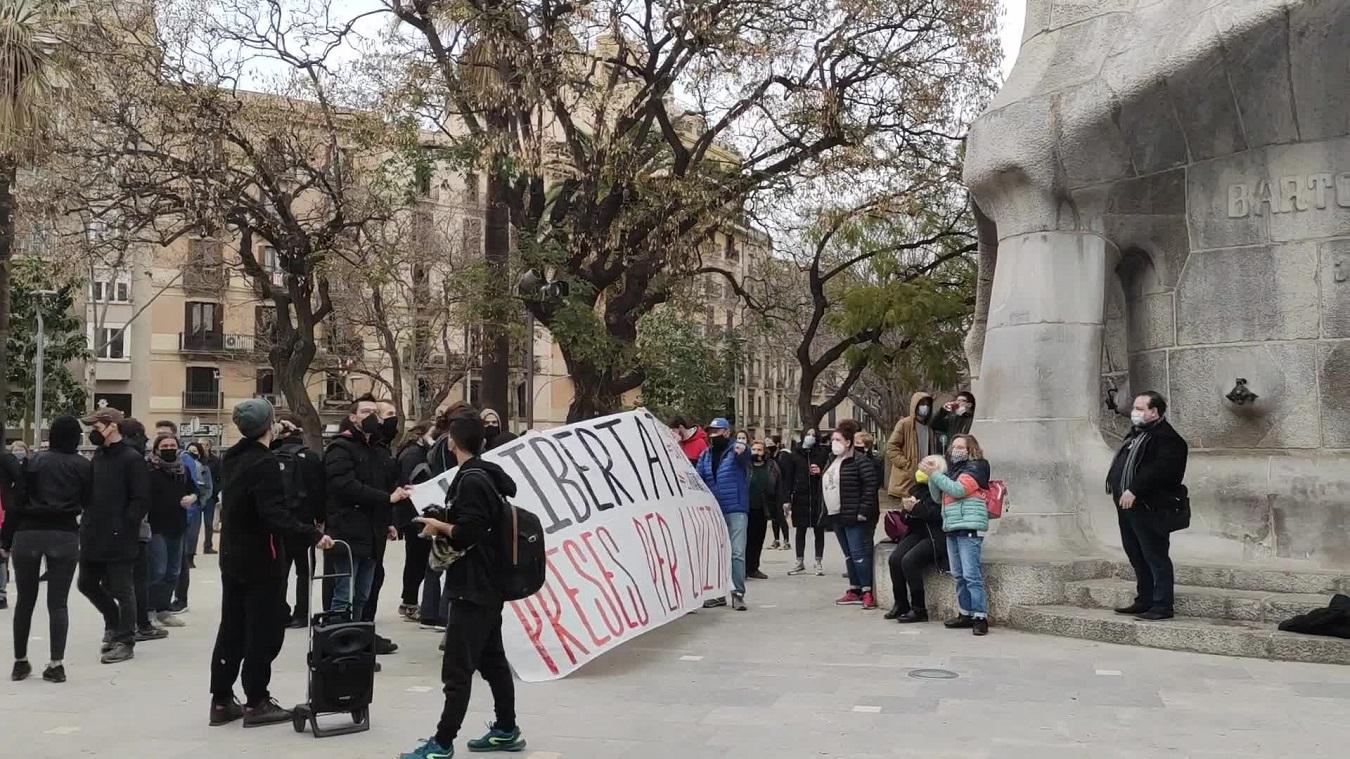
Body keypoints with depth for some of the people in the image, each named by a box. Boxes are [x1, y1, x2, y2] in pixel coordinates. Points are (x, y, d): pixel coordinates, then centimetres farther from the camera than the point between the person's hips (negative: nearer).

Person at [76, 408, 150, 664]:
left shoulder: (132, 459, -12)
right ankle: (114, 623, 37)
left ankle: (124, 642, 11)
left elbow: (141, 500, -15)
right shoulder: (98, 456, 12)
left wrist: (123, 526, -18)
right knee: (87, 584, 16)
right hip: (93, 536, 8)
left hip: (119, 538, -8)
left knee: (122, 590, 0)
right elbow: (88, 492, 20)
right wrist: (87, 521, 9)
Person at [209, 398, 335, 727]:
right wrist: (313, 535, -31)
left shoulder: (233, 458, 9)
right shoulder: (264, 462, -19)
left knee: (231, 629, 14)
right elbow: (275, 514, -28)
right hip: (261, 560, -9)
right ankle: (256, 702, 5)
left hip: (232, 557, 9)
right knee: (264, 631, 0)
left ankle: (221, 700, 20)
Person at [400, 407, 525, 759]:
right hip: (489, 584, 10)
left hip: (472, 587, -10)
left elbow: (468, 534, -25)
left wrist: (438, 526, -10)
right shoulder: (490, 474, 10)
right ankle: (506, 731, 25)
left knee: (457, 669, -5)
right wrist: (447, 525, 12)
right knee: (493, 659, 16)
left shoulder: (471, 480, -18)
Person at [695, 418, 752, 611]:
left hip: (736, 510, -6)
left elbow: (745, 455, -27)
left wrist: (743, 449, -50)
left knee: (737, 552, -8)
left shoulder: (736, 450, -4)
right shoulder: (705, 455, 14)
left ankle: (738, 593, -3)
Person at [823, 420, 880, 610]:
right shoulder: (832, 461, 15)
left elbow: (871, 485, -18)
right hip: (837, 516, 9)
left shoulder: (860, 460, -12)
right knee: (849, 556, 14)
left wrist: (863, 511, -21)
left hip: (854, 517, -9)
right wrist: (826, 511, 15)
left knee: (859, 554, -8)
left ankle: (867, 592, -2)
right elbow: (826, 487, 22)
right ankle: (854, 591, 21)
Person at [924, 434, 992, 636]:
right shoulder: (952, 470, 21)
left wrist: (934, 473, -15)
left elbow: (958, 489, -17)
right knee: (959, 575, 8)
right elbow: (937, 496, 18)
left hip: (969, 529, -8)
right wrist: (931, 474, 3)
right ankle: (965, 614, 14)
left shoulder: (974, 468, -3)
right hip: (952, 529, 8)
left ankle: (980, 617, -11)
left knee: (972, 574, -12)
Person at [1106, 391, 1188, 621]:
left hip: (1149, 509, -10)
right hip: (1127, 507, 10)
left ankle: (1162, 606, 3)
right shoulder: (1136, 434, 18)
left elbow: (1159, 469, -25)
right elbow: (1122, 464, 23)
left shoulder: (1167, 438, -13)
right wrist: (1118, 488, 11)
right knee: (1137, 557, 16)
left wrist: (1134, 490, -27)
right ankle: (1144, 601, 27)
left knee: (1155, 557, -3)